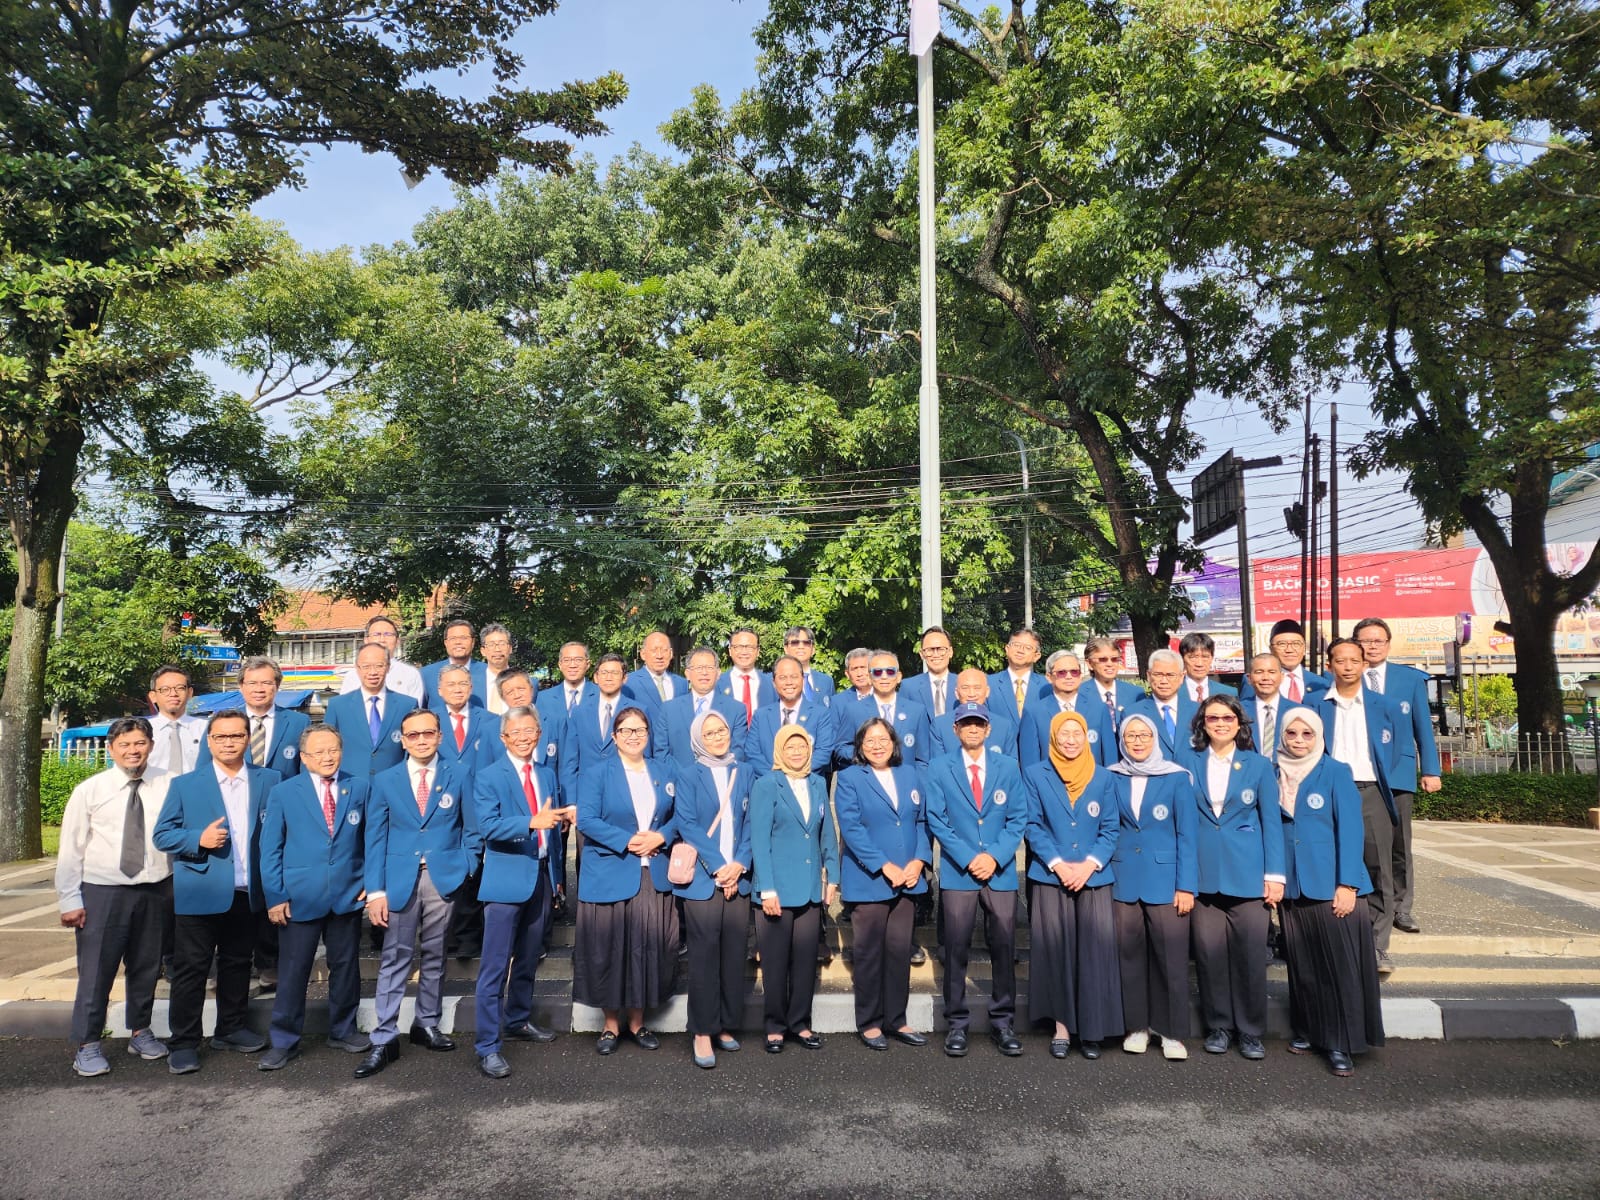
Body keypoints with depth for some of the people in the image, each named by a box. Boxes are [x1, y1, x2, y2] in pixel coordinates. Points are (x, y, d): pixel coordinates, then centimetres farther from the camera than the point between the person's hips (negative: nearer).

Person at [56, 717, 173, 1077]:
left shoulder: (169, 786, -4)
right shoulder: (89, 791, -6)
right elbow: (71, 849, -3)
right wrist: (70, 900, -4)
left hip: (155, 890, 2)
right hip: (102, 891, -2)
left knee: (147, 966, 16)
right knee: (96, 970, 3)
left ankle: (141, 1032, 34)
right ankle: (86, 1045, 19)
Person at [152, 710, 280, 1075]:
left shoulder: (269, 781, 5)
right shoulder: (185, 785, 2)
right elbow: (162, 835, 1)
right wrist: (198, 839, -17)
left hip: (247, 894, 2)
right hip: (200, 894, -2)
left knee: (237, 965, 15)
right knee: (190, 970, 2)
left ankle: (231, 1029, 29)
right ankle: (183, 1043, 12)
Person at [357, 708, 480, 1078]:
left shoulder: (458, 776, 5)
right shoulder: (385, 780, 5)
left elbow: (472, 830, 8)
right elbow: (375, 838, 3)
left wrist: (465, 869, -4)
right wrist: (375, 890, -4)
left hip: (444, 878, 1)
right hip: (400, 879, 0)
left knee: (434, 956, 10)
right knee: (395, 959, -1)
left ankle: (427, 1024, 24)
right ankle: (385, 1039, 5)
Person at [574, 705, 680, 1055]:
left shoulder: (665, 770, 10)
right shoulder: (598, 773, -1)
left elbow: (679, 815, 9)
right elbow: (586, 820, -9)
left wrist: (660, 836, -10)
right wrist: (627, 841, -17)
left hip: (655, 876, 3)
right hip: (609, 875, -3)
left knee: (649, 947, 6)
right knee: (609, 948, 3)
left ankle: (638, 1021, 22)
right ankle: (611, 1024, 19)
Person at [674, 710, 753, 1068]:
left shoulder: (744, 773, 11)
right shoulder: (690, 776, 2)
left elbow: (750, 822, 7)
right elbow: (687, 824, -6)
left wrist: (739, 864, -7)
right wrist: (718, 867, -13)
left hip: (738, 878, 3)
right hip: (702, 878, -3)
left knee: (734, 954, 7)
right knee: (704, 955, -2)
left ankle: (726, 1025, 19)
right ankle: (702, 1032, 5)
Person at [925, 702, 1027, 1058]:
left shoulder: (1008, 768, 8)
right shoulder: (939, 769, 3)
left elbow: (1018, 818, 4)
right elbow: (936, 820, -1)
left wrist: (994, 856, -9)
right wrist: (968, 859, -10)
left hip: (1001, 873, 1)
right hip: (957, 873, -1)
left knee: (1004, 948, 4)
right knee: (956, 950, 2)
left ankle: (1002, 1021, 16)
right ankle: (957, 1023, 13)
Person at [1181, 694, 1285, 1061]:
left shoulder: (1259, 766, 5)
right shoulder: (1189, 763, 7)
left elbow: (1271, 821, 4)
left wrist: (1275, 874, -3)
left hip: (1247, 873, -1)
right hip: (1203, 874, 1)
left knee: (1250, 952, 0)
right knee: (1209, 951, 3)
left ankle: (1250, 1030, 14)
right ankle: (1218, 1026, 17)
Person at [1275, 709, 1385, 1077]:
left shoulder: (1335, 772, -4)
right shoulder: (1277, 776, 7)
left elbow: (1349, 829, -8)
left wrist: (1347, 884, -13)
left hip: (1330, 884, -4)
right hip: (1292, 884, 4)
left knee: (1339, 962, -2)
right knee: (1302, 963, 11)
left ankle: (1340, 1043, 5)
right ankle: (1306, 1030, 24)